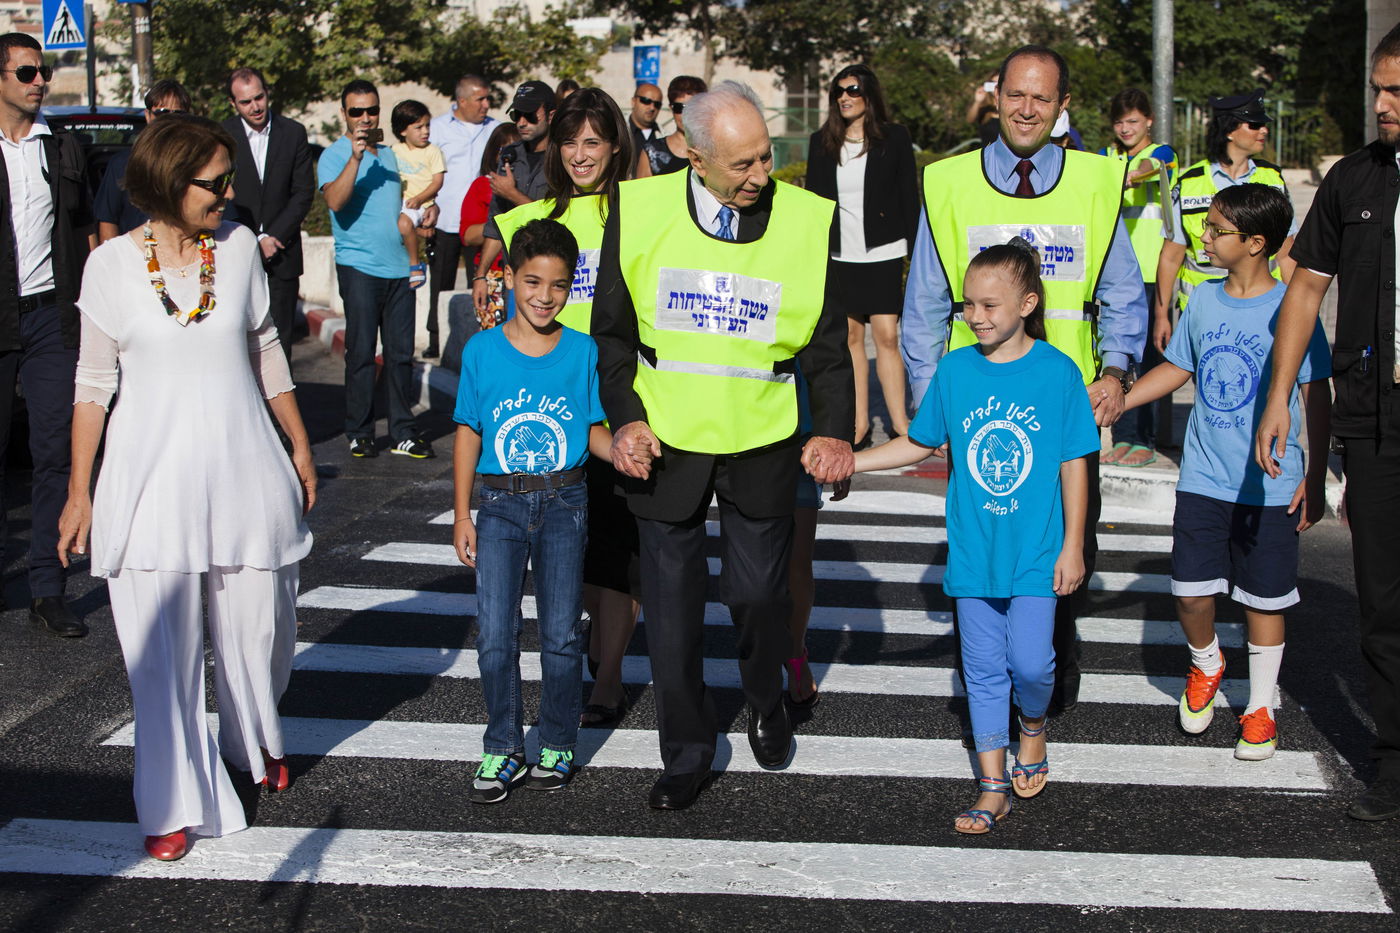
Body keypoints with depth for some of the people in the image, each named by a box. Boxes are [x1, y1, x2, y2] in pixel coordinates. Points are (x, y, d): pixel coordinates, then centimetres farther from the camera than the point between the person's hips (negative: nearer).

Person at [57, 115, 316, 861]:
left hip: (242, 466, 2)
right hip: (150, 473, -2)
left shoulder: (238, 247, 0)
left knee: (256, 625, 12)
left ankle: (257, 742, 42)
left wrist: (301, 448, 15)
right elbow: (94, 382, 0)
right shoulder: (113, 264, -6)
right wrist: (80, 491, 1)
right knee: (160, 644, 0)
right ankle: (176, 804, 13)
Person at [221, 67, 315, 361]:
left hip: (281, 253, 1)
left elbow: (304, 193, 3)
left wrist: (273, 237, -6)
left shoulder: (294, 133, 4)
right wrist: (254, 242, -8)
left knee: (280, 337, 2)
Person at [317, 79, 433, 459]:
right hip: (359, 267, -6)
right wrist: (355, 157, -29)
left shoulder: (388, 154, 17)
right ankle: (359, 433, 4)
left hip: (399, 267, 6)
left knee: (401, 352, 5)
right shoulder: (334, 156, -4)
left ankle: (403, 433, 10)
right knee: (361, 352, -4)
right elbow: (335, 201, -22)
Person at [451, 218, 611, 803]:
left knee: (561, 634, 5)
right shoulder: (483, 350, -1)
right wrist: (462, 515, 3)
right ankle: (503, 750, 12)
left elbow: (594, 428, 5)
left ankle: (557, 746, 20)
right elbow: (468, 433, 4)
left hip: (564, 503, 0)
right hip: (501, 505, 0)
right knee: (495, 635, -2)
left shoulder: (582, 351, 0)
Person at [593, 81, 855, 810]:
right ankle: (686, 753, 24)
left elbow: (828, 341, 1)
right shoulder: (640, 210, -5)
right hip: (665, 442, 1)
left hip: (763, 443, 0)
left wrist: (833, 429, -10)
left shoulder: (807, 220, -5)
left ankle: (766, 703, 39)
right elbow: (612, 328, 3)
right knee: (671, 605, 7)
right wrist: (625, 417, -7)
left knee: (759, 593, 7)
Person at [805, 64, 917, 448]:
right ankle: (859, 423, 8)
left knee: (887, 335, -8)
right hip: (840, 254, 3)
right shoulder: (821, 142, 9)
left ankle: (899, 421, -2)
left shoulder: (894, 138, 2)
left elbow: (909, 198, 3)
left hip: (883, 253, -3)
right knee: (849, 336, 3)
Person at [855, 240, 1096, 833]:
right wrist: (845, 462, 4)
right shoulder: (955, 370, 0)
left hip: (1035, 555, -3)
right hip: (973, 554, 3)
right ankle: (993, 785, 18)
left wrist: (1072, 547, -2)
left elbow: (1074, 464, -2)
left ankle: (1034, 725, 26)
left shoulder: (1057, 371, -8)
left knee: (1030, 662, -8)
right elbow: (919, 443, 11)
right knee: (983, 668, 8)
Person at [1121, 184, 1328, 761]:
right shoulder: (1203, 301, 3)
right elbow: (1177, 369, 16)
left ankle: (1260, 708, 24)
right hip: (1203, 479, 4)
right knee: (1190, 593, 3)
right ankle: (1206, 665, 34)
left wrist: (1315, 480, -6)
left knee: (1263, 600, 7)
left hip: (1270, 487, -3)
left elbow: (1317, 399, -5)